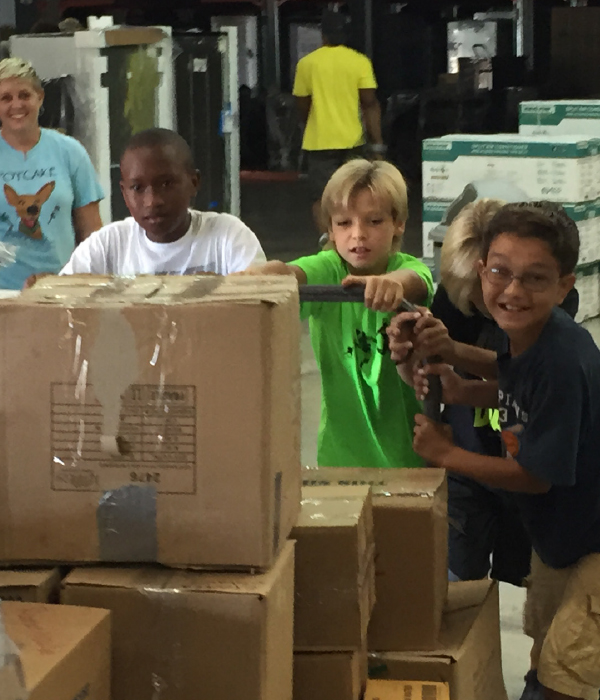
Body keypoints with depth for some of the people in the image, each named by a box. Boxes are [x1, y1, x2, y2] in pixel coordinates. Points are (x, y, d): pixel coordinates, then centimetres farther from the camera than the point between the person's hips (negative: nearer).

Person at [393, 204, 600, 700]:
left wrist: (446, 454, -14)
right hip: (558, 530, 9)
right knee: (545, 659, 26)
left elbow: (535, 475, -25)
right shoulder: (526, 332, -8)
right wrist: (462, 392, -4)